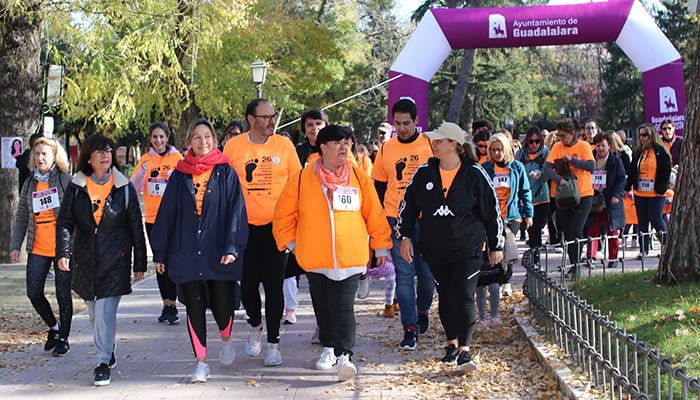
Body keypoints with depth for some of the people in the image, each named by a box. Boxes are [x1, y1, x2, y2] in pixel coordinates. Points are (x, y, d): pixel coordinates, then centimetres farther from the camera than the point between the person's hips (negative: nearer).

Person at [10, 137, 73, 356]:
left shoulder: (66, 180, -3)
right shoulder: (30, 183, 10)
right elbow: (21, 217, 14)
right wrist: (15, 245, 6)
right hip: (38, 248, 4)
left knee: (63, 294, 2)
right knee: (33, 292, -1)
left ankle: (63, 338, 16)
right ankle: (53, 327, 24)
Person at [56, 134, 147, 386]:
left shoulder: (124, 187, 1)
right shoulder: (76, 187, 4)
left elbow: (136, 227, 3)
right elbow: (65, 222, 0)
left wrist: (139, 264, 3)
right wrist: (63, 252, -16)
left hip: (115, 260, -3)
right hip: (86, 259, 3)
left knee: (106, 309, -12)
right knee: (94, 310, 13)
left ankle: (103, 363, -6)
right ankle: (108, 352, 32)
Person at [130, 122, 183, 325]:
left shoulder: (177, 158, 1)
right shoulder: (145, 159, 7)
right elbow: (133, 188, 0)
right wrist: (143, 171, -16)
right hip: (152, 218, 3)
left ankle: (172, 305, -5)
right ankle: (167, 305, 15)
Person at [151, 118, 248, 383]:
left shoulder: (226, 173, 1)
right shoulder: (180, 175, 7)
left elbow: (235, 211, -3)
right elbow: (166, 214, 8)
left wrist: (232, 247, -13)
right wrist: (160, 253, 6)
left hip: (218, 253, -2)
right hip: (186, 252, 2)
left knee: (221, 305, 0)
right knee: (194, 307, 4)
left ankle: (226, 340, 33)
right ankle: (201, 362, 13)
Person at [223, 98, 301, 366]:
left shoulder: (284, 145, 1)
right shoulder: (233, 146, 0)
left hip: (275, 226, 0)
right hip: (244, 226, 1)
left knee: (274, 286, 1)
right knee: (247, 283, 4)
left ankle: (273, 342, 11)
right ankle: (255, 325, 32)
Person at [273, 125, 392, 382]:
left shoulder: (358, 177, 3)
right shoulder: (303, 178, 1)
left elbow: (374, 213, 7)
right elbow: (284, 213, 8)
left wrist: (381, 245, 7)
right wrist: (290, 241, 5)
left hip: (350, 256, -1)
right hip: (315, 257, 2)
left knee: (343, 306, -9)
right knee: (323, 305, 14)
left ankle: (344, 355, -12)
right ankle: (329, 347, 30)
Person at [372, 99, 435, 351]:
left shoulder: (431, 146, 0)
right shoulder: (385, 150, 6)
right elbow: (379, 188, 14)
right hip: (396, 221, 1)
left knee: (427, 274, 6)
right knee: (404, 275, -4)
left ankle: (422, 311, 34)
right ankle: (410, 328, -1)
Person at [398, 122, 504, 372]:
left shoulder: (474, 175, -7)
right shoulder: (424, 173, 2)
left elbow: (492, 211, 1)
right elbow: (408, 204, 11)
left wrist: (496, 246, 4)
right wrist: (406, 237, 4)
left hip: (468, 249, -4)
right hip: (435, 249, 4)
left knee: (463, 296, -13)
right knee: (445, 297, 12)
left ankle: (464, 350, -13)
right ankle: (452, 342, 29)